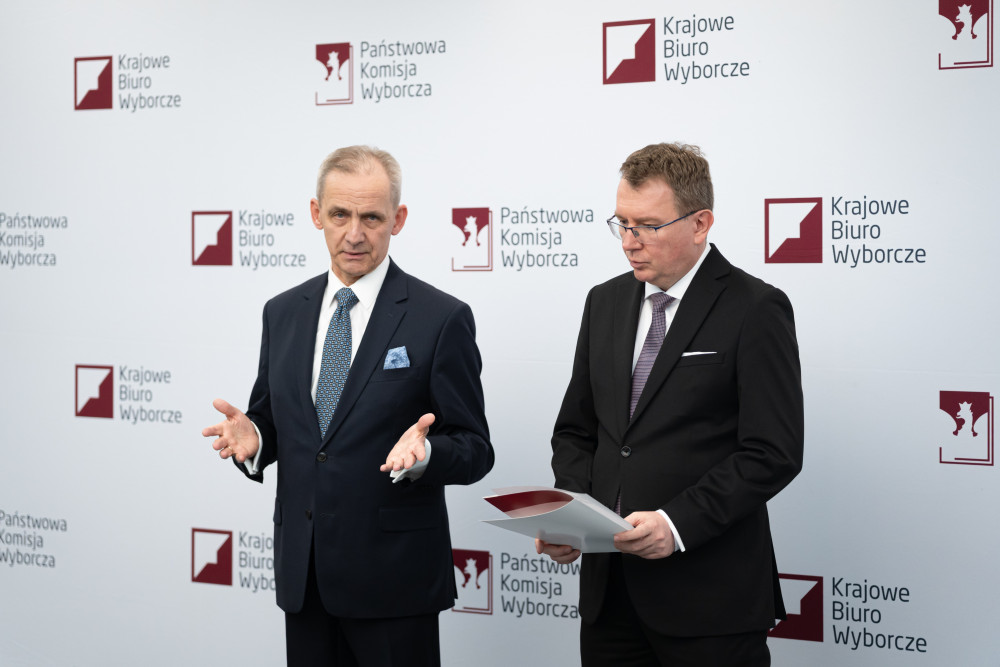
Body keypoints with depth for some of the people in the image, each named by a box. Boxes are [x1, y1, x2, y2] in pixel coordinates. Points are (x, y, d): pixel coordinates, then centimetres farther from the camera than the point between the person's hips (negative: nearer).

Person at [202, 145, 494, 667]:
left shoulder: (441, 319, -7)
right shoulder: (283, 312, 8)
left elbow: (474, 451, -6)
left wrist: (423, 454, -26)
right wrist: (251, 437, -6)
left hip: (393, 575, -4)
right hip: (302, 573, 5)